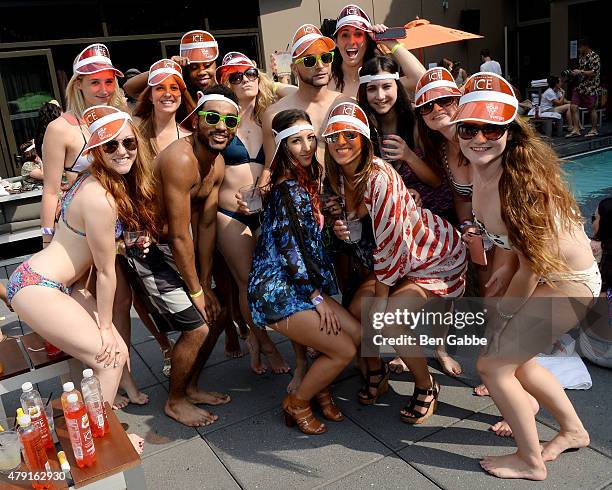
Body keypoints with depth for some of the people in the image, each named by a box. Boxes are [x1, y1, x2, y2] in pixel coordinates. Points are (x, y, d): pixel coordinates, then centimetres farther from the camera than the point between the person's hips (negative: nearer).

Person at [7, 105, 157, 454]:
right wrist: (106, 325, -5)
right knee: (109, 360, -5)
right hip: (37, 287, -9)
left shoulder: (97, 180, 3)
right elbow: (106, 271, -15)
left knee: (119, 351, 10)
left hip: (63, 283, 9)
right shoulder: (100, 199, -26)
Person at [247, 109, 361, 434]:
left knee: (358, 334, 6)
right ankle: (297, 403, 14)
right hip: (278, 292, -9)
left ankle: (319, 388, 25)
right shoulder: (287, 190, -18)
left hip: (299, 286, 9)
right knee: (344, 350, -7)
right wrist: (317, 297, -12)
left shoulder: (305, 181, 11)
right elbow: (291, 250, -20)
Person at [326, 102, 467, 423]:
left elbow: (389, 242, -27)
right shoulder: (341, 177, -4)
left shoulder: (379, 177, -30)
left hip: (438, 256, -7)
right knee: (357, 309, -6)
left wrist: (381, 298, -18)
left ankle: (426, 387, 8)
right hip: (397, 257, 8)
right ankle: (376, 372, 24)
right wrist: (340, 228, -14)